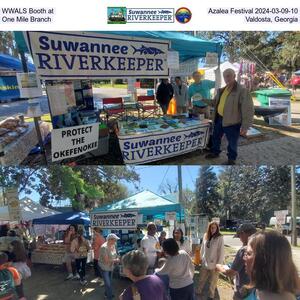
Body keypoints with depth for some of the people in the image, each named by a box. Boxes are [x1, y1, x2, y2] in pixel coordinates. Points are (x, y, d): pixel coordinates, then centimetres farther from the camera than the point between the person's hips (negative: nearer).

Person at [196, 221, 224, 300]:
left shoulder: (220, 238, -16)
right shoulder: (205, 236, -1)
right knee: (201, 279, 20)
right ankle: (198, 292, 41)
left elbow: (221, 252, -15)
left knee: (212, 281, 14)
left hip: (214, 264, -4)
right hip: (205, 263, 4)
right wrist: (201, 258, 10)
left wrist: (219, 264, -14)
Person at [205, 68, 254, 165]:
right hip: (219, 119, 8)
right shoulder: (222, 90, 10)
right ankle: (215, 152, 43)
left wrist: (245, 126, -23)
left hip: (232, 122, -7)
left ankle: (231, 158, 27)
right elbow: (215, 102, 27)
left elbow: (248, 110, -19)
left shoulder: (242, 91, -16)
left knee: (232, 142, 8)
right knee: (216, 137, 22)